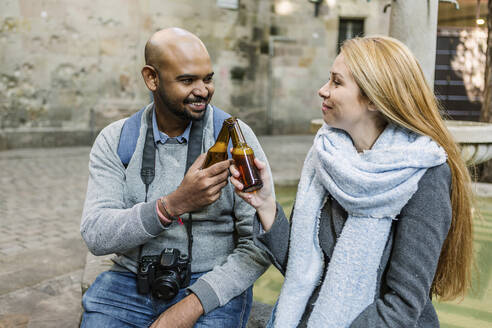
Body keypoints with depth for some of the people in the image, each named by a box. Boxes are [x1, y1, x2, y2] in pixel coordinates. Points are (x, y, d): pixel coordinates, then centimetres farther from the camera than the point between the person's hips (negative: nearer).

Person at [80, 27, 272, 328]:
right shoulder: (115, 140, 1)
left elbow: (259, 243, -7)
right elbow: (96, 236, -10)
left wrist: (193, 303, -17)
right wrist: (172, 205, -26)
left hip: (211, 285, -1)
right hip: (130, 285, 2)